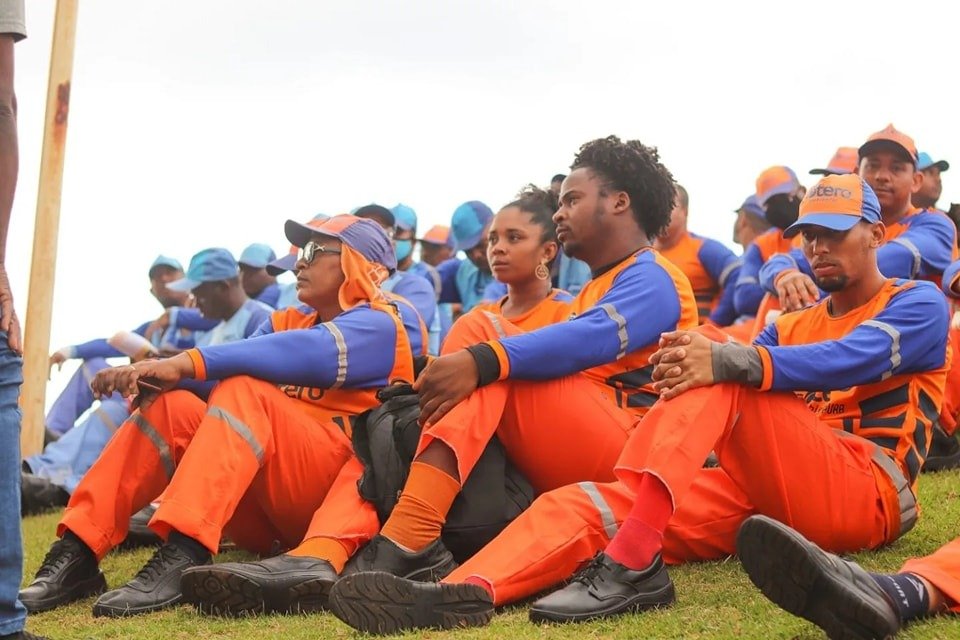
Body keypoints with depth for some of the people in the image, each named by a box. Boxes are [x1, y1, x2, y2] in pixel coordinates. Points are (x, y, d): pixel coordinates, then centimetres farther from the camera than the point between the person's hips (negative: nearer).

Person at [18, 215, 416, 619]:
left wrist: (187, 363, -31)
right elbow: (236, 359, 4)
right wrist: (153, 371, -17)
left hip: (334, 500, -6)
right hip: (263, 518, 7)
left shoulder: (378, 325, -1)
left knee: (244, 393, -27)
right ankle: (75, 555, -25)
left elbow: (302, 353, -21)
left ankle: (181, 559, -44)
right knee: (172, 406, -12)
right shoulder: (286, 321, 23)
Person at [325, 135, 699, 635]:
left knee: (481, 334, -21)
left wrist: (481, 362, -32)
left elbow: (590, 340, -19)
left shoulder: (652, 276, 2)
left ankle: (404, 544, -41)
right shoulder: (596, 289, 32)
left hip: (628, 457, -8)